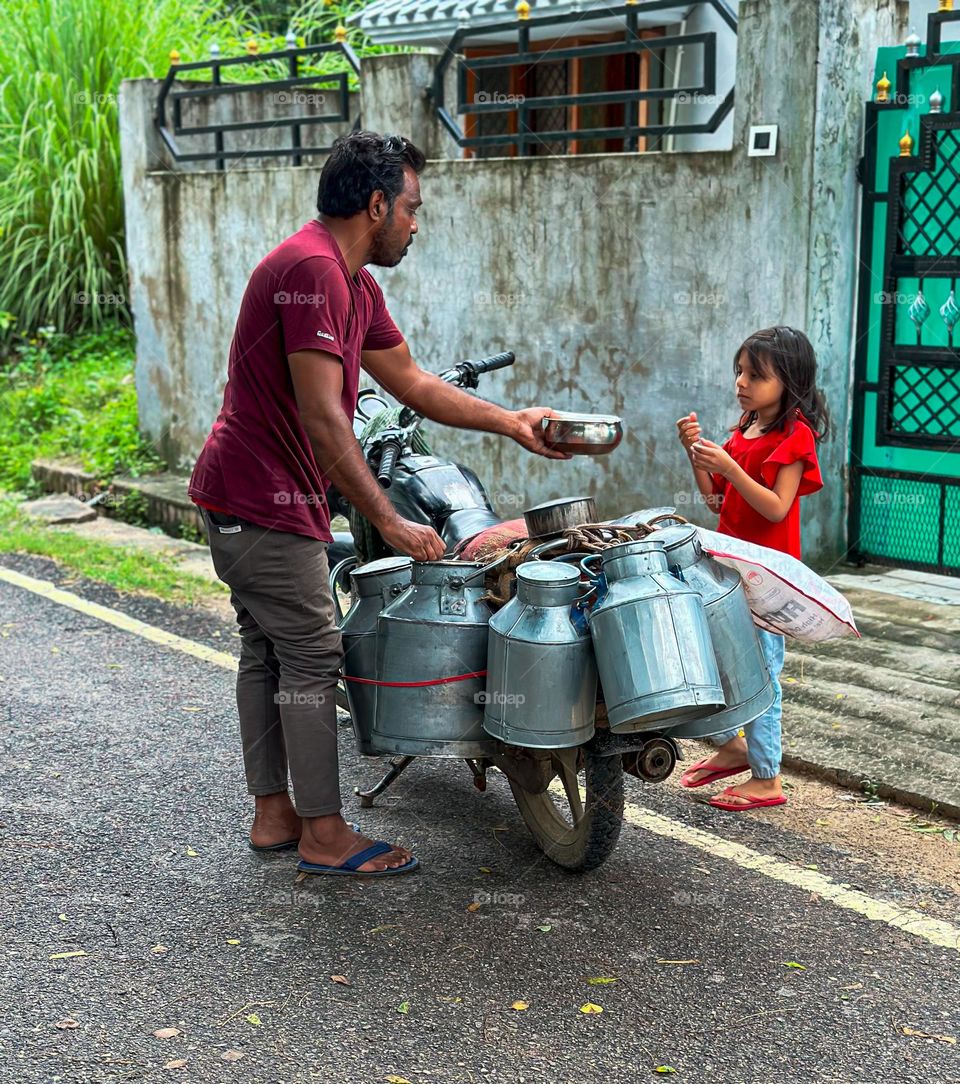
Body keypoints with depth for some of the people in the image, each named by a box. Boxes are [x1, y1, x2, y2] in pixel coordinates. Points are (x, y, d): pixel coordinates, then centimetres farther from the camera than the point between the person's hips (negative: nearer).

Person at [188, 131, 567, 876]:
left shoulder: (353, 283, 13)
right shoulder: (312, 269, -21)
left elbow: (411, 382, 19)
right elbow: (323, 417, -26)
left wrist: (511, 422, 19)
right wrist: (390, 522, -24)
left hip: (245, 498, 11)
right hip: (268, 503, -11)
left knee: (268, 653, 15)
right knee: (312, 660, -4)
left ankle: (273, 815, 25)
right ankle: (325, 836, 6)